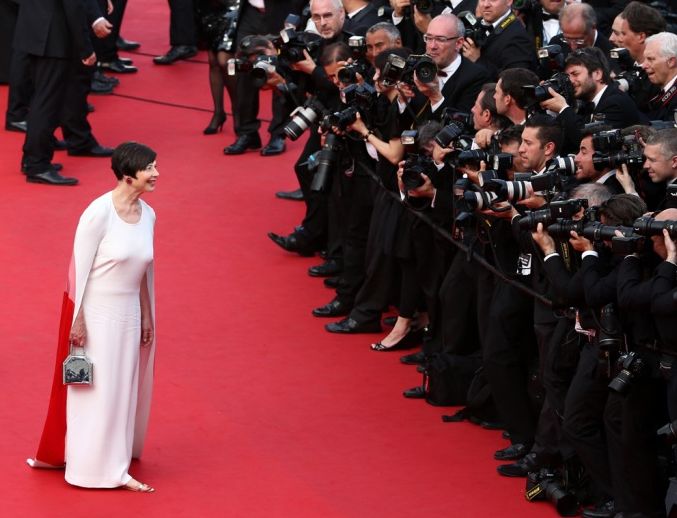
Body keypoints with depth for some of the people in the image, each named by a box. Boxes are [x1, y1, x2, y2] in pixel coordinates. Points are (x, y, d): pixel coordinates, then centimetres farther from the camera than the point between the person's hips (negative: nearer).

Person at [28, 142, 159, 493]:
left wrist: (147, 317, 14)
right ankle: (104, 468, 8)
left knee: (123, 387, 14)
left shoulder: (147, 214, 2)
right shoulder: (99, 213, -19)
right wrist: (78, 320, -15)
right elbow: (79, 268, -15)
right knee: (97, 389, 2)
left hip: (129, 314, 7)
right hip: (97, 313, -7)